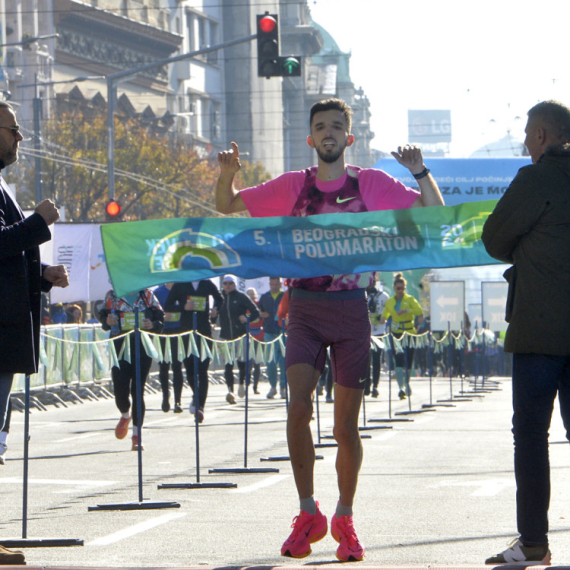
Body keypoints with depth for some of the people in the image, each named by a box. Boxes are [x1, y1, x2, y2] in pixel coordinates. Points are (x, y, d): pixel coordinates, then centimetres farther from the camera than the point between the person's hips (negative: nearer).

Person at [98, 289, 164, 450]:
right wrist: (107, 321, -10)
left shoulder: (147, 295, 6)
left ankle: (137, 435, 5)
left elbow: (160, 318, 6)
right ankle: (125, 416, 29)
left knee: (138, 391, -2)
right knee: (120, 390, -6)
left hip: (142, 348, 0)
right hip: (120, 347, 0)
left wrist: (152, 325, -15)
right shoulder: (112, 296, 7)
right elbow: (103, 317, 13)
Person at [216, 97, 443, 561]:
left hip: (351, 310, -1)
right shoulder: (293, 186, 8)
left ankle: (345, 519, 18)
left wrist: (420, 172, -13)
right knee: (299, 408, -17)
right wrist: (228, 173, -4)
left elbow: (434, 213, 3)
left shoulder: (371, 183, 5)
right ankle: (308, 514, -4)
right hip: (305, 309, 1)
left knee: (347, 425, 2)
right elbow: (227, 206, 16)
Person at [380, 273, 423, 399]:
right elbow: (385, 315, 19)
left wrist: (407, 311, -26)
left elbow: (420, 311, -11)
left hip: (409, 333, -1)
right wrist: (383, 319, -5)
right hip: (396, 333, 1)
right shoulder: (390, 302, 8)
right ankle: (401, 387, -15)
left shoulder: (410, 299, 1)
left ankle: (406, 385, 24)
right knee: (398, 360, -12)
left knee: (408, 361, 4)